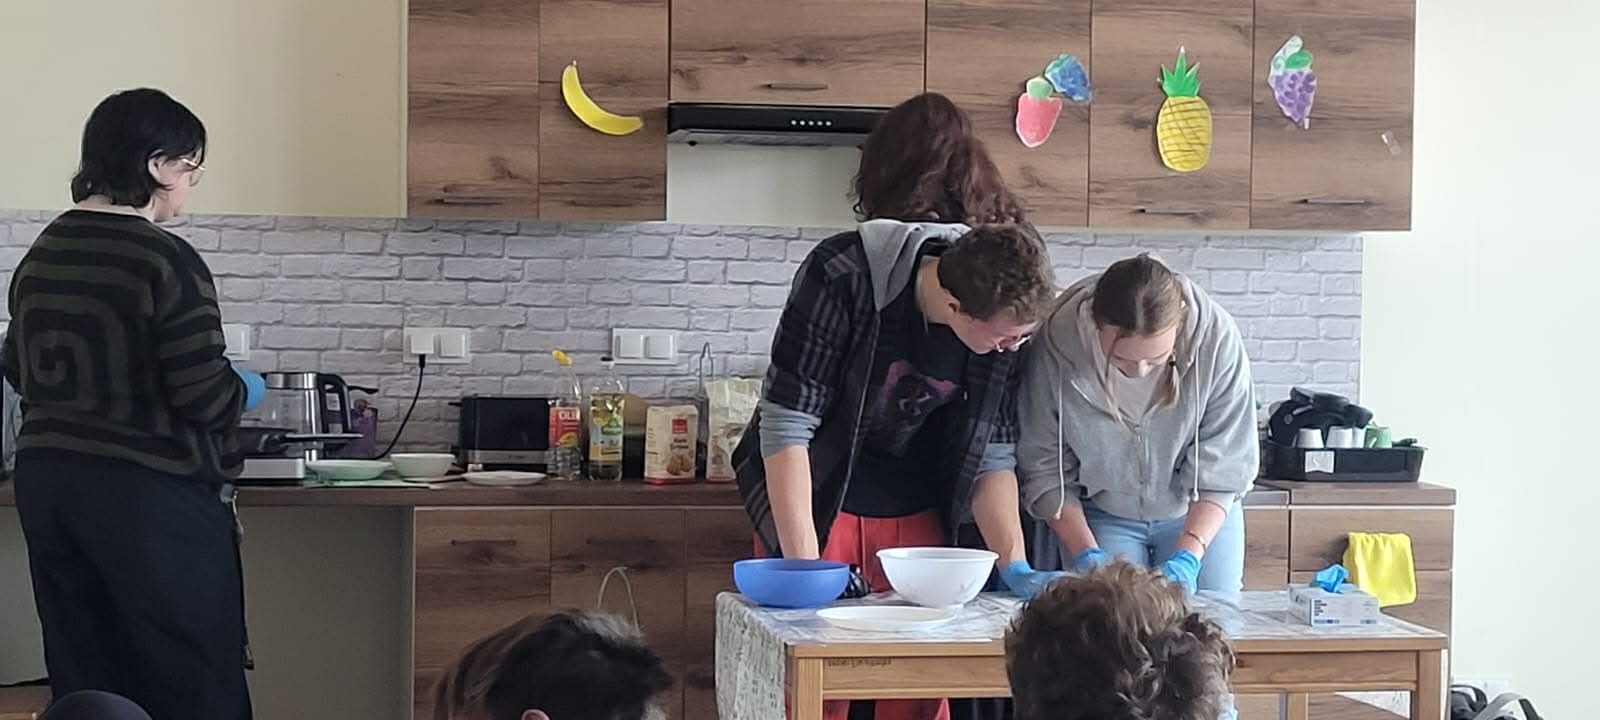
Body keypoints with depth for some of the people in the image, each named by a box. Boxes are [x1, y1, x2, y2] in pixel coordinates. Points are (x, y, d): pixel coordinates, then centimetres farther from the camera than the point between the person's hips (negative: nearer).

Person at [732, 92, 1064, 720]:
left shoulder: (1009, 318, -14)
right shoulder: (842, 277, -27)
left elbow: (992, 452, -4)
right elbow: (787, 422, -25)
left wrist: (1014, 564, -15)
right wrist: (803, 564, -28)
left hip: (915, 517, 4)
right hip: (814, 502, -4)